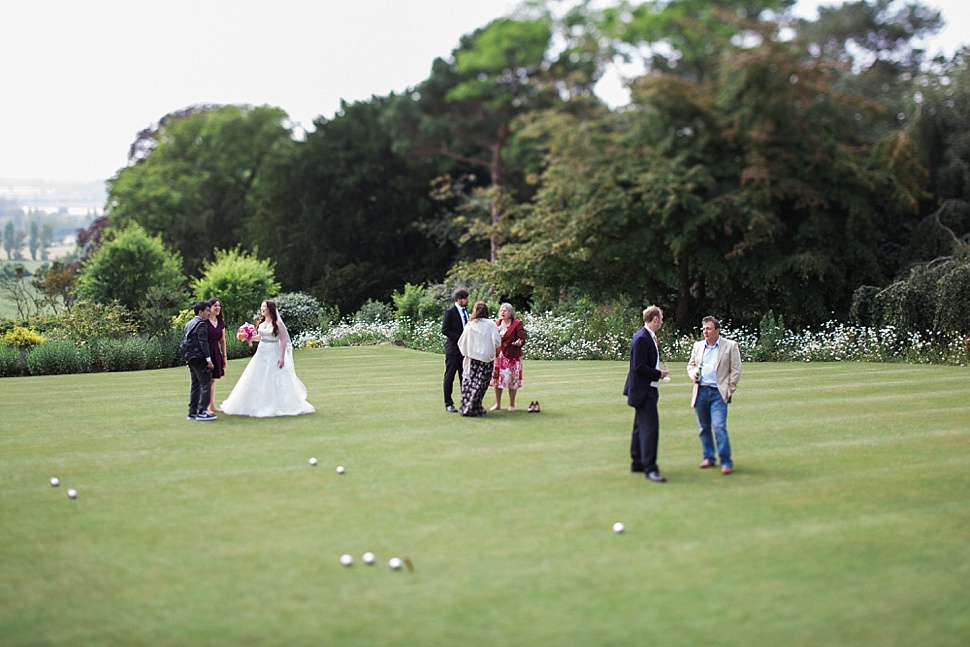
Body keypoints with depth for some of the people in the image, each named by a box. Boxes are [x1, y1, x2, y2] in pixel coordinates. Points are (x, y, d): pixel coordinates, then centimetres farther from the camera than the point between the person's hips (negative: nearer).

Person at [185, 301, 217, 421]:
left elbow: (186, 341, 18)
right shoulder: (201, 325, -13)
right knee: (206, 384, -6)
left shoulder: (188, 324, 15)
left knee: (195, 385, 14)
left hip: (191, 359, 10)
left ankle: (192, 412, 17)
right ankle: (201, 412, -9)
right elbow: (203, 342, -20)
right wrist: (208, 359, -19)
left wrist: (188, 358, 20)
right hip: (200, 359, -10)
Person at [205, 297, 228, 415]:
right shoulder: (203, 322, -9)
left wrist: (224, 357, 16)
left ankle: (212, 406, 18)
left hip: (216, 353, 7)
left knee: (213, 380, 11)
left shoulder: (221, 322, 11)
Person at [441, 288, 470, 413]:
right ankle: (448, 404, 6)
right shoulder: (450, 312, -9)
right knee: (449, 377, 1)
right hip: (453, 349, -7)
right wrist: (459, 338, -19)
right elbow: (444, 330, -13)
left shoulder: (466, 311, 13)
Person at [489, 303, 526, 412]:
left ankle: (512, 404, 12)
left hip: (512, 356, -4)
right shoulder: (496, 323, 9)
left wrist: (519, 343, -30)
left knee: (512, 380, 0)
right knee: (497, 380, 7)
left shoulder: (517, 323, -5)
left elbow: (522, 339, -8)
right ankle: (497, 404, 17)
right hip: (498, 355, 4)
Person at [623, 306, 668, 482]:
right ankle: (650, 468, -11)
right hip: (643, 390, -11)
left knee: (641, 427, 17)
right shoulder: (641, 338, -19)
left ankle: (637, 462, 26)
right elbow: (639, 367, -23)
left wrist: (655, 345, 9)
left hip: (647, 390, 11)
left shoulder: (648, 337, 13)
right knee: (650, 428, -12)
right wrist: (658, 374, -14)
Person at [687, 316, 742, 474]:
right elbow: (690, 364, 23)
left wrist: (729, 391, -5)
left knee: (719, 427, -13)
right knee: (704, 428, 9)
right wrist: (693, 373, 0)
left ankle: (726, 461, -6)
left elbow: (736, 370, 1)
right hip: (701, 391, 5)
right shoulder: (698, 346, 14)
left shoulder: (730, 346, 1)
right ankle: (709, 457, 22)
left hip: (718, 393, -5)